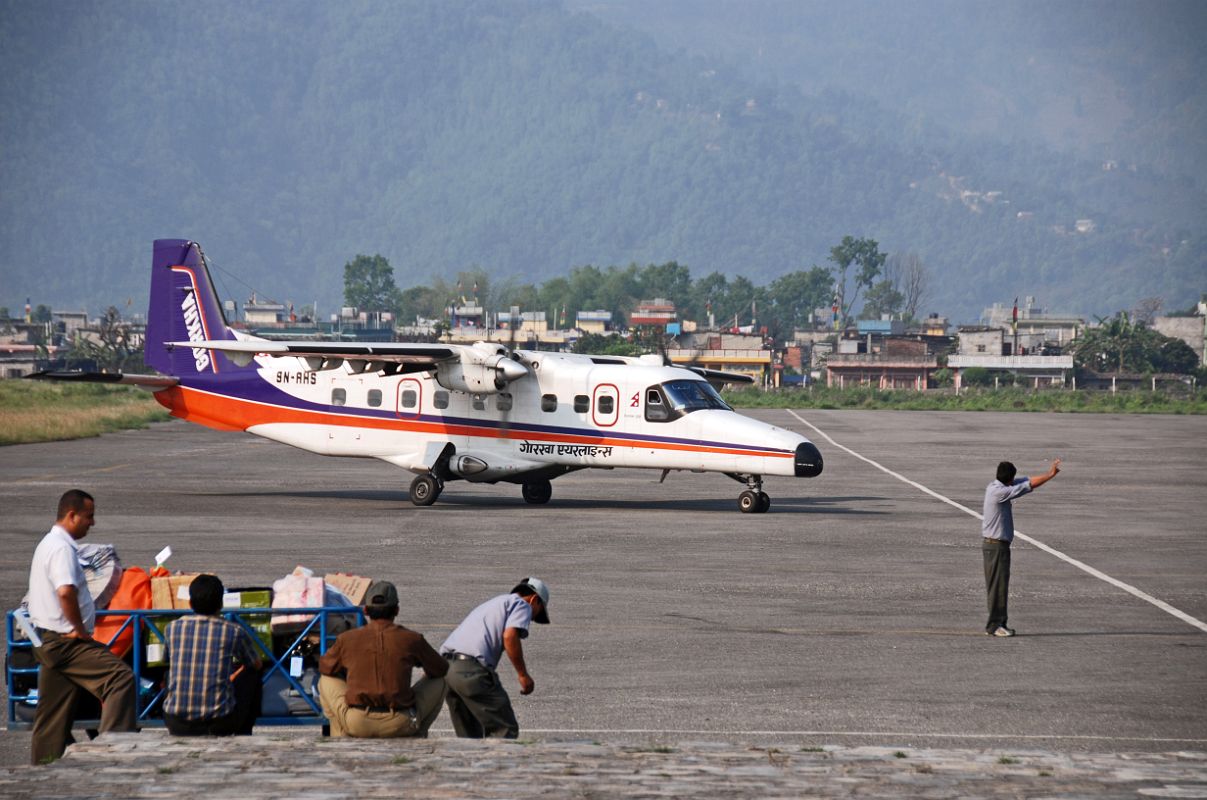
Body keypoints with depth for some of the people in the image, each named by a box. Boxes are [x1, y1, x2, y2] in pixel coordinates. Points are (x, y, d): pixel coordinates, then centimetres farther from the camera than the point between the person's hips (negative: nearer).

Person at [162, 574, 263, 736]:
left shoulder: (173, 628, 4)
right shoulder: (234, 632, -1)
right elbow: (257, 664, 20)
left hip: (176, 725, 2)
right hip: (219, 724, -2)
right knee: (251, 675, 25)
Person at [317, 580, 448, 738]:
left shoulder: (347, 639, 2)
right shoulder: (412, 639, 0)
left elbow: (324, 667, 20)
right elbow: (441, 670, 15)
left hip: (357, 724, 1)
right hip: (400, 725, -1)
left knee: (327, 680, 27)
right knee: (438, 682, 22)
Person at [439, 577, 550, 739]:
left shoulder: (493, 604, 35)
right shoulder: (522, 605, 8)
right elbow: (509, 636, -11)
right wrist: (523, 674, -6)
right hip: (472, 667, -9)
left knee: (468, 734, 16)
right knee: (505, 729, -4)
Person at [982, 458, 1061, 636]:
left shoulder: (996, 487, 10)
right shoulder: (999, 492, -19)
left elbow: (1026, 481, 13)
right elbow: (1029, 486, -17)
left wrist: (1049, 473, 9)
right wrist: (1051, 475, -7)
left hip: (993, 543, 10)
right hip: (996, 544, -10)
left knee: (998, 585, 12)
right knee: (998, 585, -7)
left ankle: (996, 624, 15)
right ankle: (995, 625, -5)